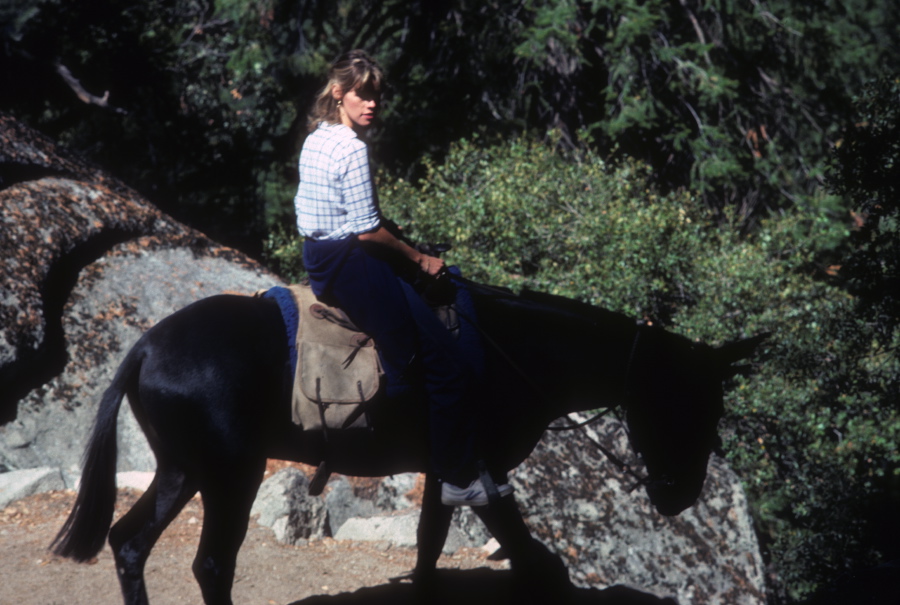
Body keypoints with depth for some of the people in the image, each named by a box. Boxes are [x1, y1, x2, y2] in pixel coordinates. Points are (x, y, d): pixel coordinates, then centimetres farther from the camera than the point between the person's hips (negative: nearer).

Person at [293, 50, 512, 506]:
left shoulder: (315, 140, 9)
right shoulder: (352, 148, -20)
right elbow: (368, 231, -21)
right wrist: (418, 259, -7)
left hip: (317, 258, 10)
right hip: (351, 263, -10)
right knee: (448, 367, -5)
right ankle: (458, 480, -1)